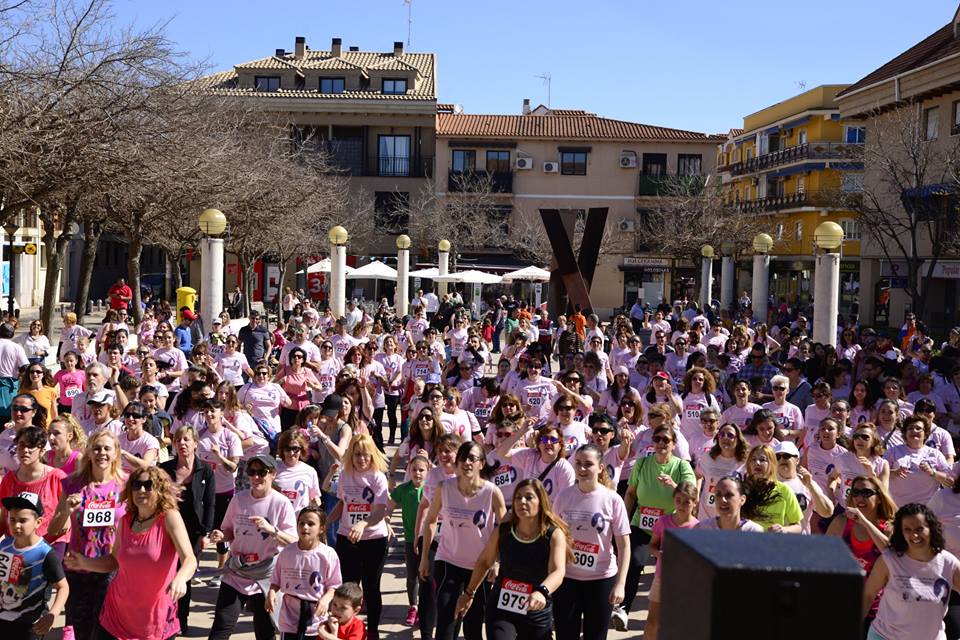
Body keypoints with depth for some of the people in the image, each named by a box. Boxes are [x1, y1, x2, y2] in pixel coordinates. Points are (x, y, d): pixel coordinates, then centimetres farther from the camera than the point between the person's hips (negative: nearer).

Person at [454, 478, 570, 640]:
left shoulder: (554, 535, -14)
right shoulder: (502, 531, -7)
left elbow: (558, 571, -30)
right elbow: (484, 562, 11)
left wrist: (542, 592, -50)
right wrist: (469, 593, 18)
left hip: (537, 617, 0)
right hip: (500, 610, 1)